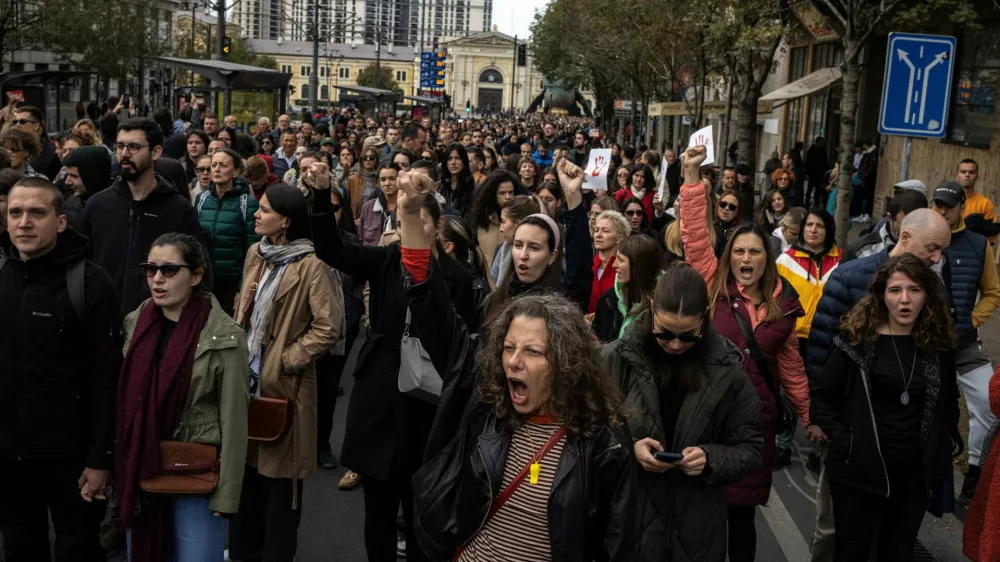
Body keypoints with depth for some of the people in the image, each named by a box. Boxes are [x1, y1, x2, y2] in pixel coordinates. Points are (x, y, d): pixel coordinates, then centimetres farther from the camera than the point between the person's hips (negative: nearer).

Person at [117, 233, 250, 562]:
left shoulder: (224, 338, -14)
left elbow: (233, 423, -12)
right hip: (139, 472, 5)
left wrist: (226, 494, -12)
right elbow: (124, 402, 10)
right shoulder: (136, 324, 2)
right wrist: (121, 469, 9)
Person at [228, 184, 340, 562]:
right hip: (248, 375, 7)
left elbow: (328, 329, -18)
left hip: (282, 381, -7)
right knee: (246, 463, 17)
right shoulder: (255, 254, 6)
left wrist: (284, 361, -15)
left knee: (279, 471, 6)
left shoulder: (310, 265, -16)